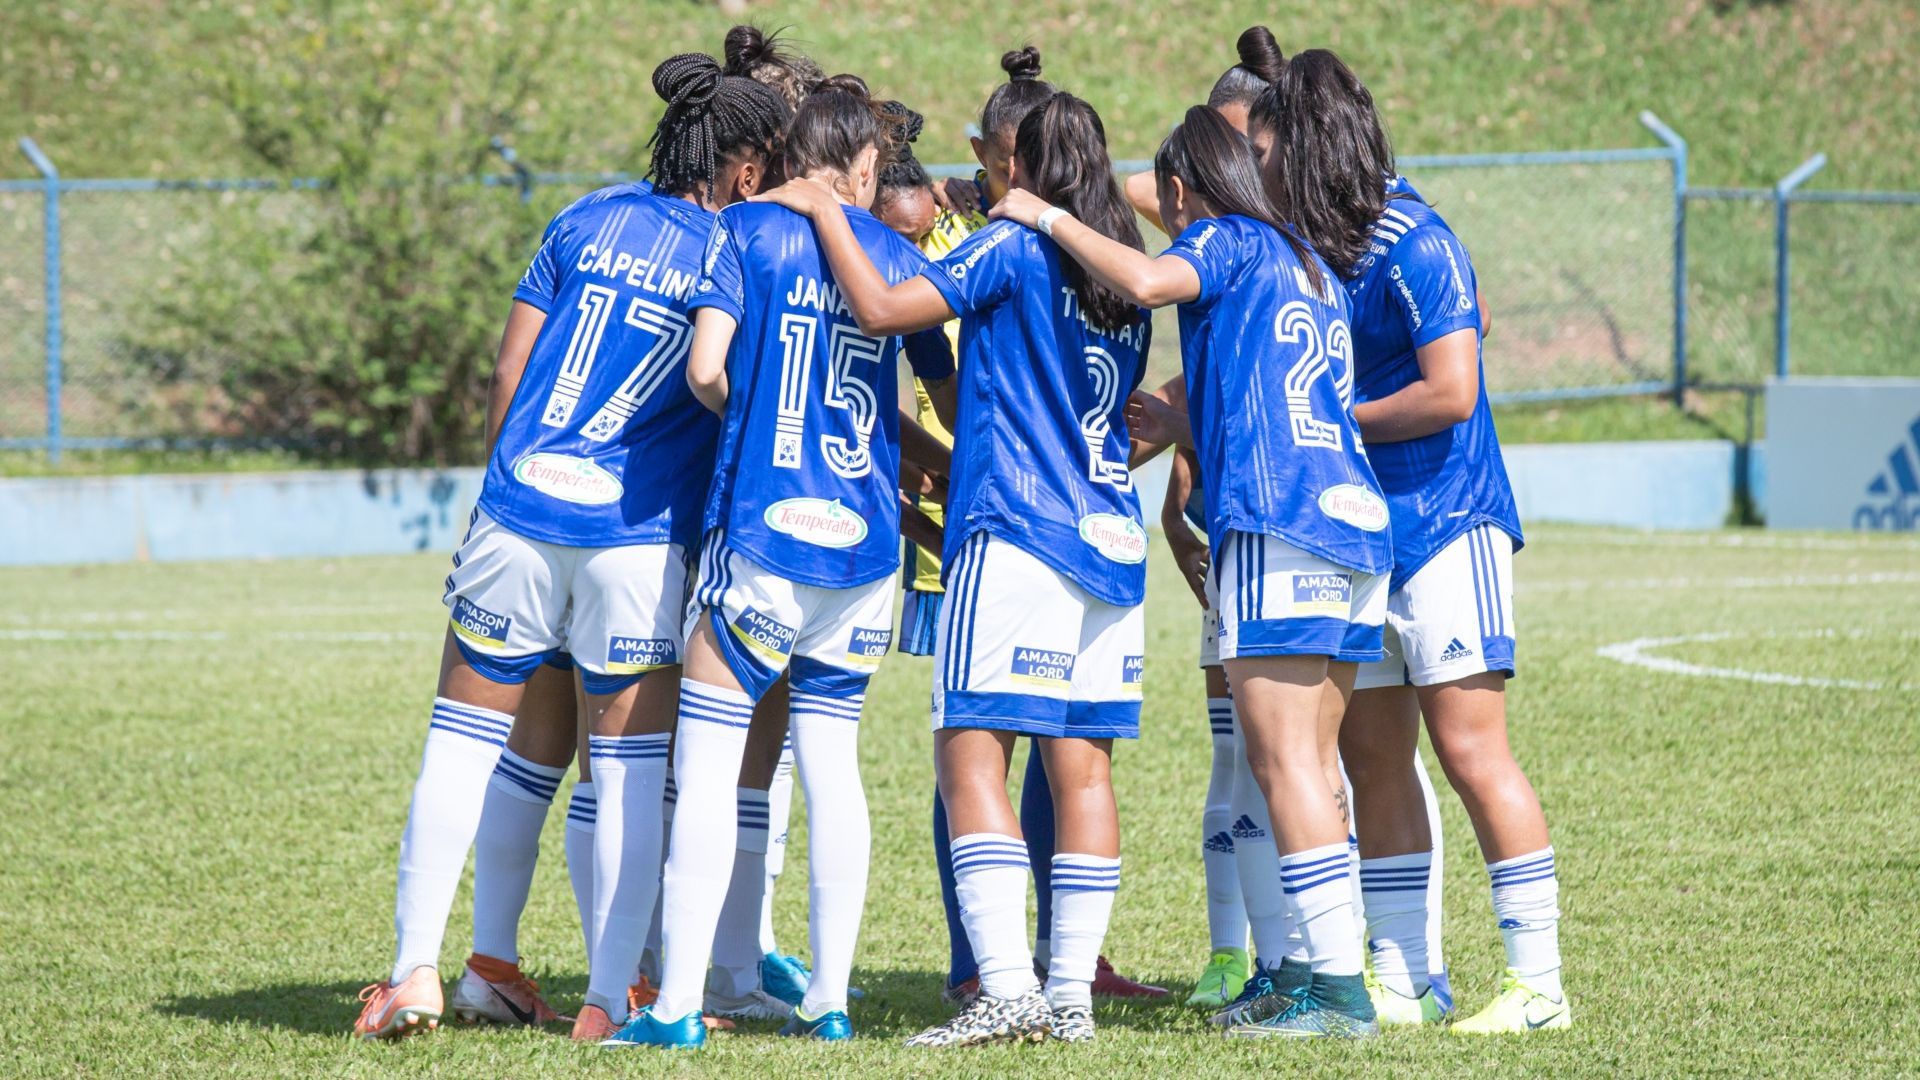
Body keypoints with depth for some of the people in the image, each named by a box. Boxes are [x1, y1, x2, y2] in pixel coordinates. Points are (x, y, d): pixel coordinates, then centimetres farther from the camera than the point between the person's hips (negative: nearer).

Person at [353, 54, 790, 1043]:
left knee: (464, 736, 10)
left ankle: (416, 971, 5)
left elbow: (512, 369, 10)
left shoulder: (589, 219, 10)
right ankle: (609, 998, 5)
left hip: (521, 507, 3)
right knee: (630, 769, 6)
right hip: (638, 534, -3)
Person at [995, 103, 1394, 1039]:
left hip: (1277, 523, -9)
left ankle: (1339, 987, -15)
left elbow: (1146, 281, -21)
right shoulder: (1307, 264, 25)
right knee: (1311, 762, 12)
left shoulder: (1228, 242, 0)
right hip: (1354, 516, 9)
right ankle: (1318, 972, 11)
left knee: (1284, 761, -10)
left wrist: (1050, 218, -8)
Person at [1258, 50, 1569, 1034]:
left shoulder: (1412, 245, -14)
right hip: (1363, 537, 9)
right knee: (1371, 759, 9)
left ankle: (1537, 984, -7)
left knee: (1470, 751, -10)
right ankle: (1402, 982, 15)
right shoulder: (1321, 246, 11)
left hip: (1446, 530, -9)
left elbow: (1451, 393, -19)